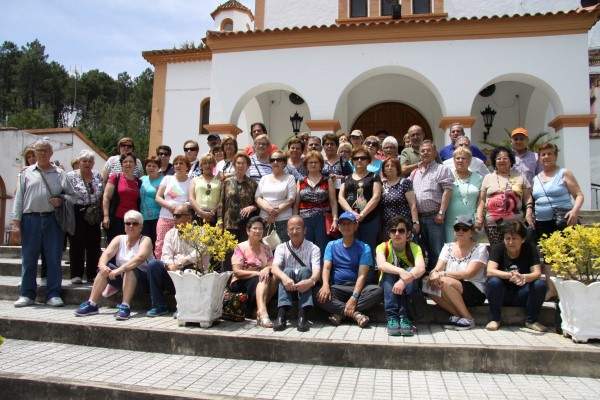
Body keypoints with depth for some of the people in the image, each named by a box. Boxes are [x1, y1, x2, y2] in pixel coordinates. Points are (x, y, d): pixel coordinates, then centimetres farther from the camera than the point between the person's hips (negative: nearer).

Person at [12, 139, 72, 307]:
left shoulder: (59, 174, 10)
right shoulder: (26, 173, 11)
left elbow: (71, 194, 13)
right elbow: (19, 197, 8)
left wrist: (61, 200, -8)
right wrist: (16, 220, 1)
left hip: (53, 220, 0)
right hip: (31, 219, 1)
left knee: (54, 258, 0)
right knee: (29, 258, 5)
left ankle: (53, 294, 7)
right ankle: (27, 294, 14)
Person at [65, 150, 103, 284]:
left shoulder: (98, 176, 10)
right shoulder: (70, 176, -1)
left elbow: (102, 196, 14)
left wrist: (101, 212, 8)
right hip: (77, 214, -4)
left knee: (94, 244, 6)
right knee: (77, 244, 2)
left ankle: (92, 274, 15)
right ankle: (76, 274, 11)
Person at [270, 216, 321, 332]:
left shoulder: (313, 248, 2)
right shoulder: (281, 248, 6)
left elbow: (316, 270, -15)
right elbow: (274, 268, -12)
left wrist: (310, 281, -40)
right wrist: (284, 277, -36)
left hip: (305, 287, -1)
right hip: (287, 287, 1)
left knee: (304, 270, -29)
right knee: (288, 271, -28)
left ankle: (303, 315, -39)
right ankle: (282, 313, -40)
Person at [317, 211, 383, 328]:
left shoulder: (364, 248, 2)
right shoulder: (332, 245, 9)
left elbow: (362, 275, -9)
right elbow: (326, 267, -4)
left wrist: (354, 296, -25)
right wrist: (326, 285, -26)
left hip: (357, 287, 0)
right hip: (336, 287, 1)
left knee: (378, 291, -30)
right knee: (319, 295, -30)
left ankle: (340, 313, -25)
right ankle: (355, 314, -24)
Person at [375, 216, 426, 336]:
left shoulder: (414, 247, -11)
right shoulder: (383, 247, -11)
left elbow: (421, 268, -32)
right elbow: (381, 265, -34)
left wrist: (404, 280, -49)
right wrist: (400, 271, -51)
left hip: (410, 288, 0)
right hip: (387, 287, 0)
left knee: (411, 270, -29)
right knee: (389, 273, -31)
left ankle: (404, 317, -33)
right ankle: (392, 317, -36)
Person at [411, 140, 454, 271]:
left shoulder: (442, 169, 2)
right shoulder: (414, 173, 19)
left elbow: (447, 191, -8)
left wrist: (441, 213, -15)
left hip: (434, 216, -5)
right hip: (418, 217, 6)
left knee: (436, 250, -3)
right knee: (421, 250, 12)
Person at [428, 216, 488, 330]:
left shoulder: (480, 248, -4)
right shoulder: (448, 247, 10)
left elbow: (468, 273, -17)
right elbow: (437, 268, -2)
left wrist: (443, 274, -25)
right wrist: (434, 274, -27)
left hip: (476, 293, -5)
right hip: (452, 296, 5)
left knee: (446, 282, -30)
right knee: (431, 285, -22)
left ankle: (468, 318, -13)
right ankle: (457, 315, -10)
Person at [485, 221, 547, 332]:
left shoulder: (530, 248, -7)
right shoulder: (497, 248, -11)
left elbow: (537, 273, -18)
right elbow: (490, 271, -24)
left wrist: (524, 278, -41)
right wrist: (509, 275, -43)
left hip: (522, 295, 1)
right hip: (502, 295, -1)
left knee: (541, 284, -25)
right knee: (493, 282, -32)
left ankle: (531, 320, -5)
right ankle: (495, 319, -12)